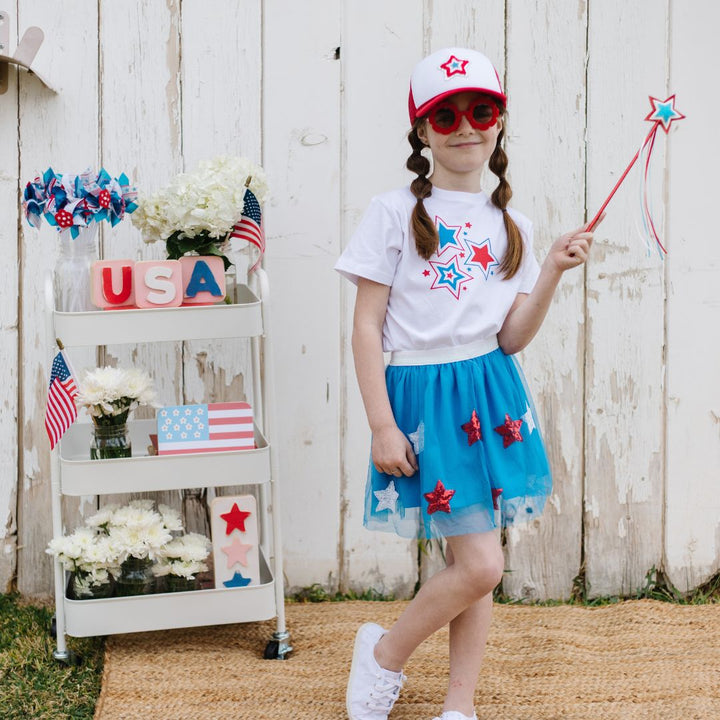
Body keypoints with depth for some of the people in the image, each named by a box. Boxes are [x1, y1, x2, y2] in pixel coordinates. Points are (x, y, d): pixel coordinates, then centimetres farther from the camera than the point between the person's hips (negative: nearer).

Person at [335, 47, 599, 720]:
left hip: (492, 394, 5)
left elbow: (512, 337, 4)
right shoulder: (394, 214, -5)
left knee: (471, 561, 8)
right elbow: (367, 326, -6)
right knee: (481, 564, -10)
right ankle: (383, 652, 14)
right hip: (422, 394, -5)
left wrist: (552, 271, -9)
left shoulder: (510, 226, 9)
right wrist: (382, 426, -11)